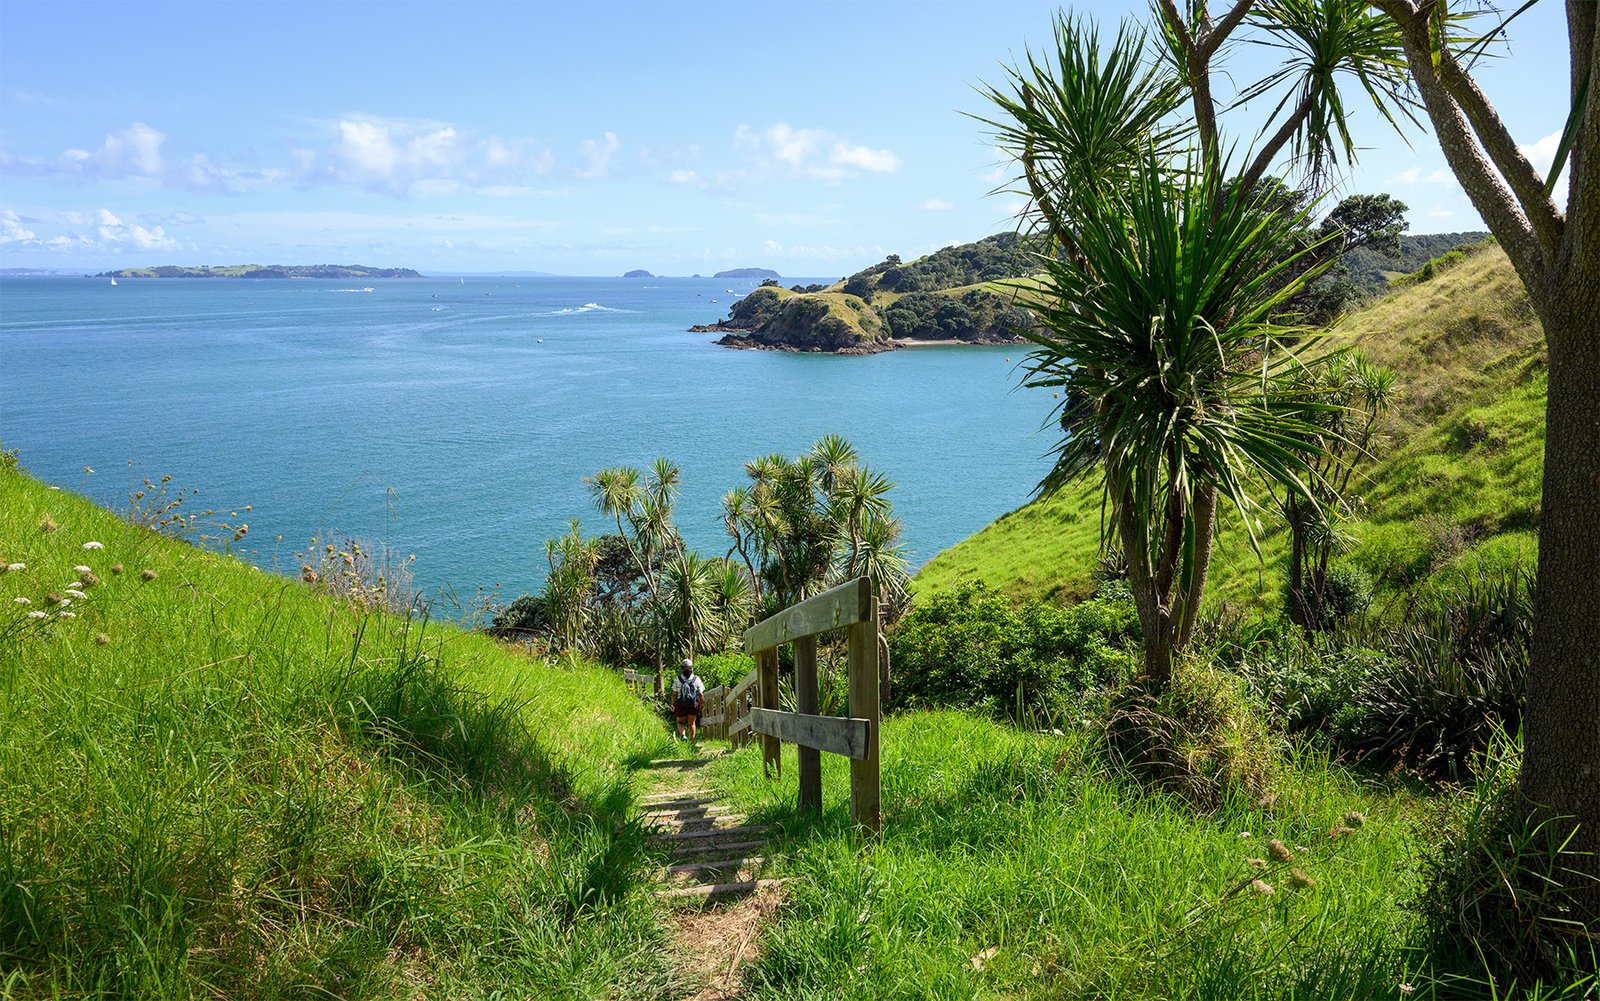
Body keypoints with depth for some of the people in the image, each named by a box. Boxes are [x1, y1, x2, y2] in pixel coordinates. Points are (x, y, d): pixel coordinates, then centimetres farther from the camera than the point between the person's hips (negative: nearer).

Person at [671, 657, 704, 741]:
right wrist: (702, 703, 7)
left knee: (680, 722, 20)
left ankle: (682, 736, -5)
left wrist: (672, 705, 3)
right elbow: (701, 694, -9)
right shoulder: (696, 679, -12)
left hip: (681, 706, -1)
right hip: (694, 705, 1)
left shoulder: (677, 679, -14)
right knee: (692, 723, 20)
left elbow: (674, 694, -11)